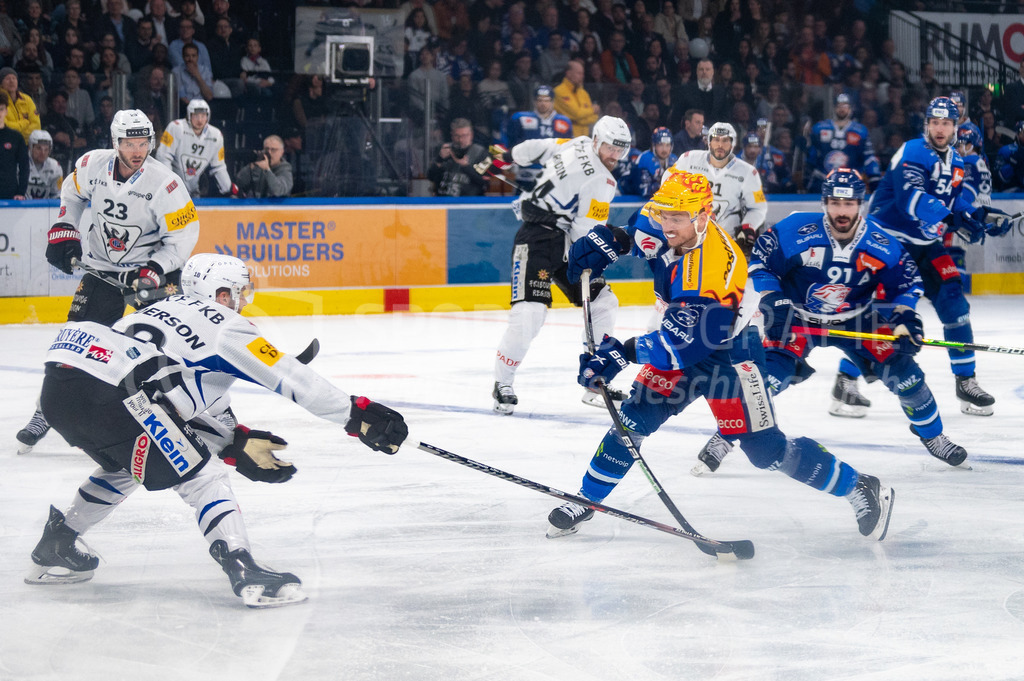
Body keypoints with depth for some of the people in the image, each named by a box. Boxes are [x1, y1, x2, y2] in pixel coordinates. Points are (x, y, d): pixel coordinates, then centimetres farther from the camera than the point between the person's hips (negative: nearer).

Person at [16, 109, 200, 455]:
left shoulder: (165, 184, -23)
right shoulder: (92, 166, -12)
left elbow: (184, 234, -16)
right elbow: (72, 191, 11)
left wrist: (154, 271, -24)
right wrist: (63, 230, 2)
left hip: (153, 266, -3)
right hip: (102, 266, 3)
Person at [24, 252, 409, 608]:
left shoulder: (173, 310, 32)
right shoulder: (223, 325, 7)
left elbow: (193, 400, 32)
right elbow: (292, 379, 4)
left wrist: (237, 445, 26)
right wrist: (359, 415, 7)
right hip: (105, 391, -9)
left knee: (126, 465, 34)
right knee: (199, 475, -2)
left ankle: (55, 548, 39)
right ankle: (246, 574, -12)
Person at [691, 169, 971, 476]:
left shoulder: (881, 244, -17)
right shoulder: (795, 231, -24)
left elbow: (905, 280, -5)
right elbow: (761, 260, -12)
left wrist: (904, 317, -21)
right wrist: (772, 301, -21)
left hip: (857, 318, 2)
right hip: (798, 316, -2)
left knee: (903, 372, -4)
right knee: (766, 377, -19)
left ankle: (932, 435, 21)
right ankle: (722, 439, -2)